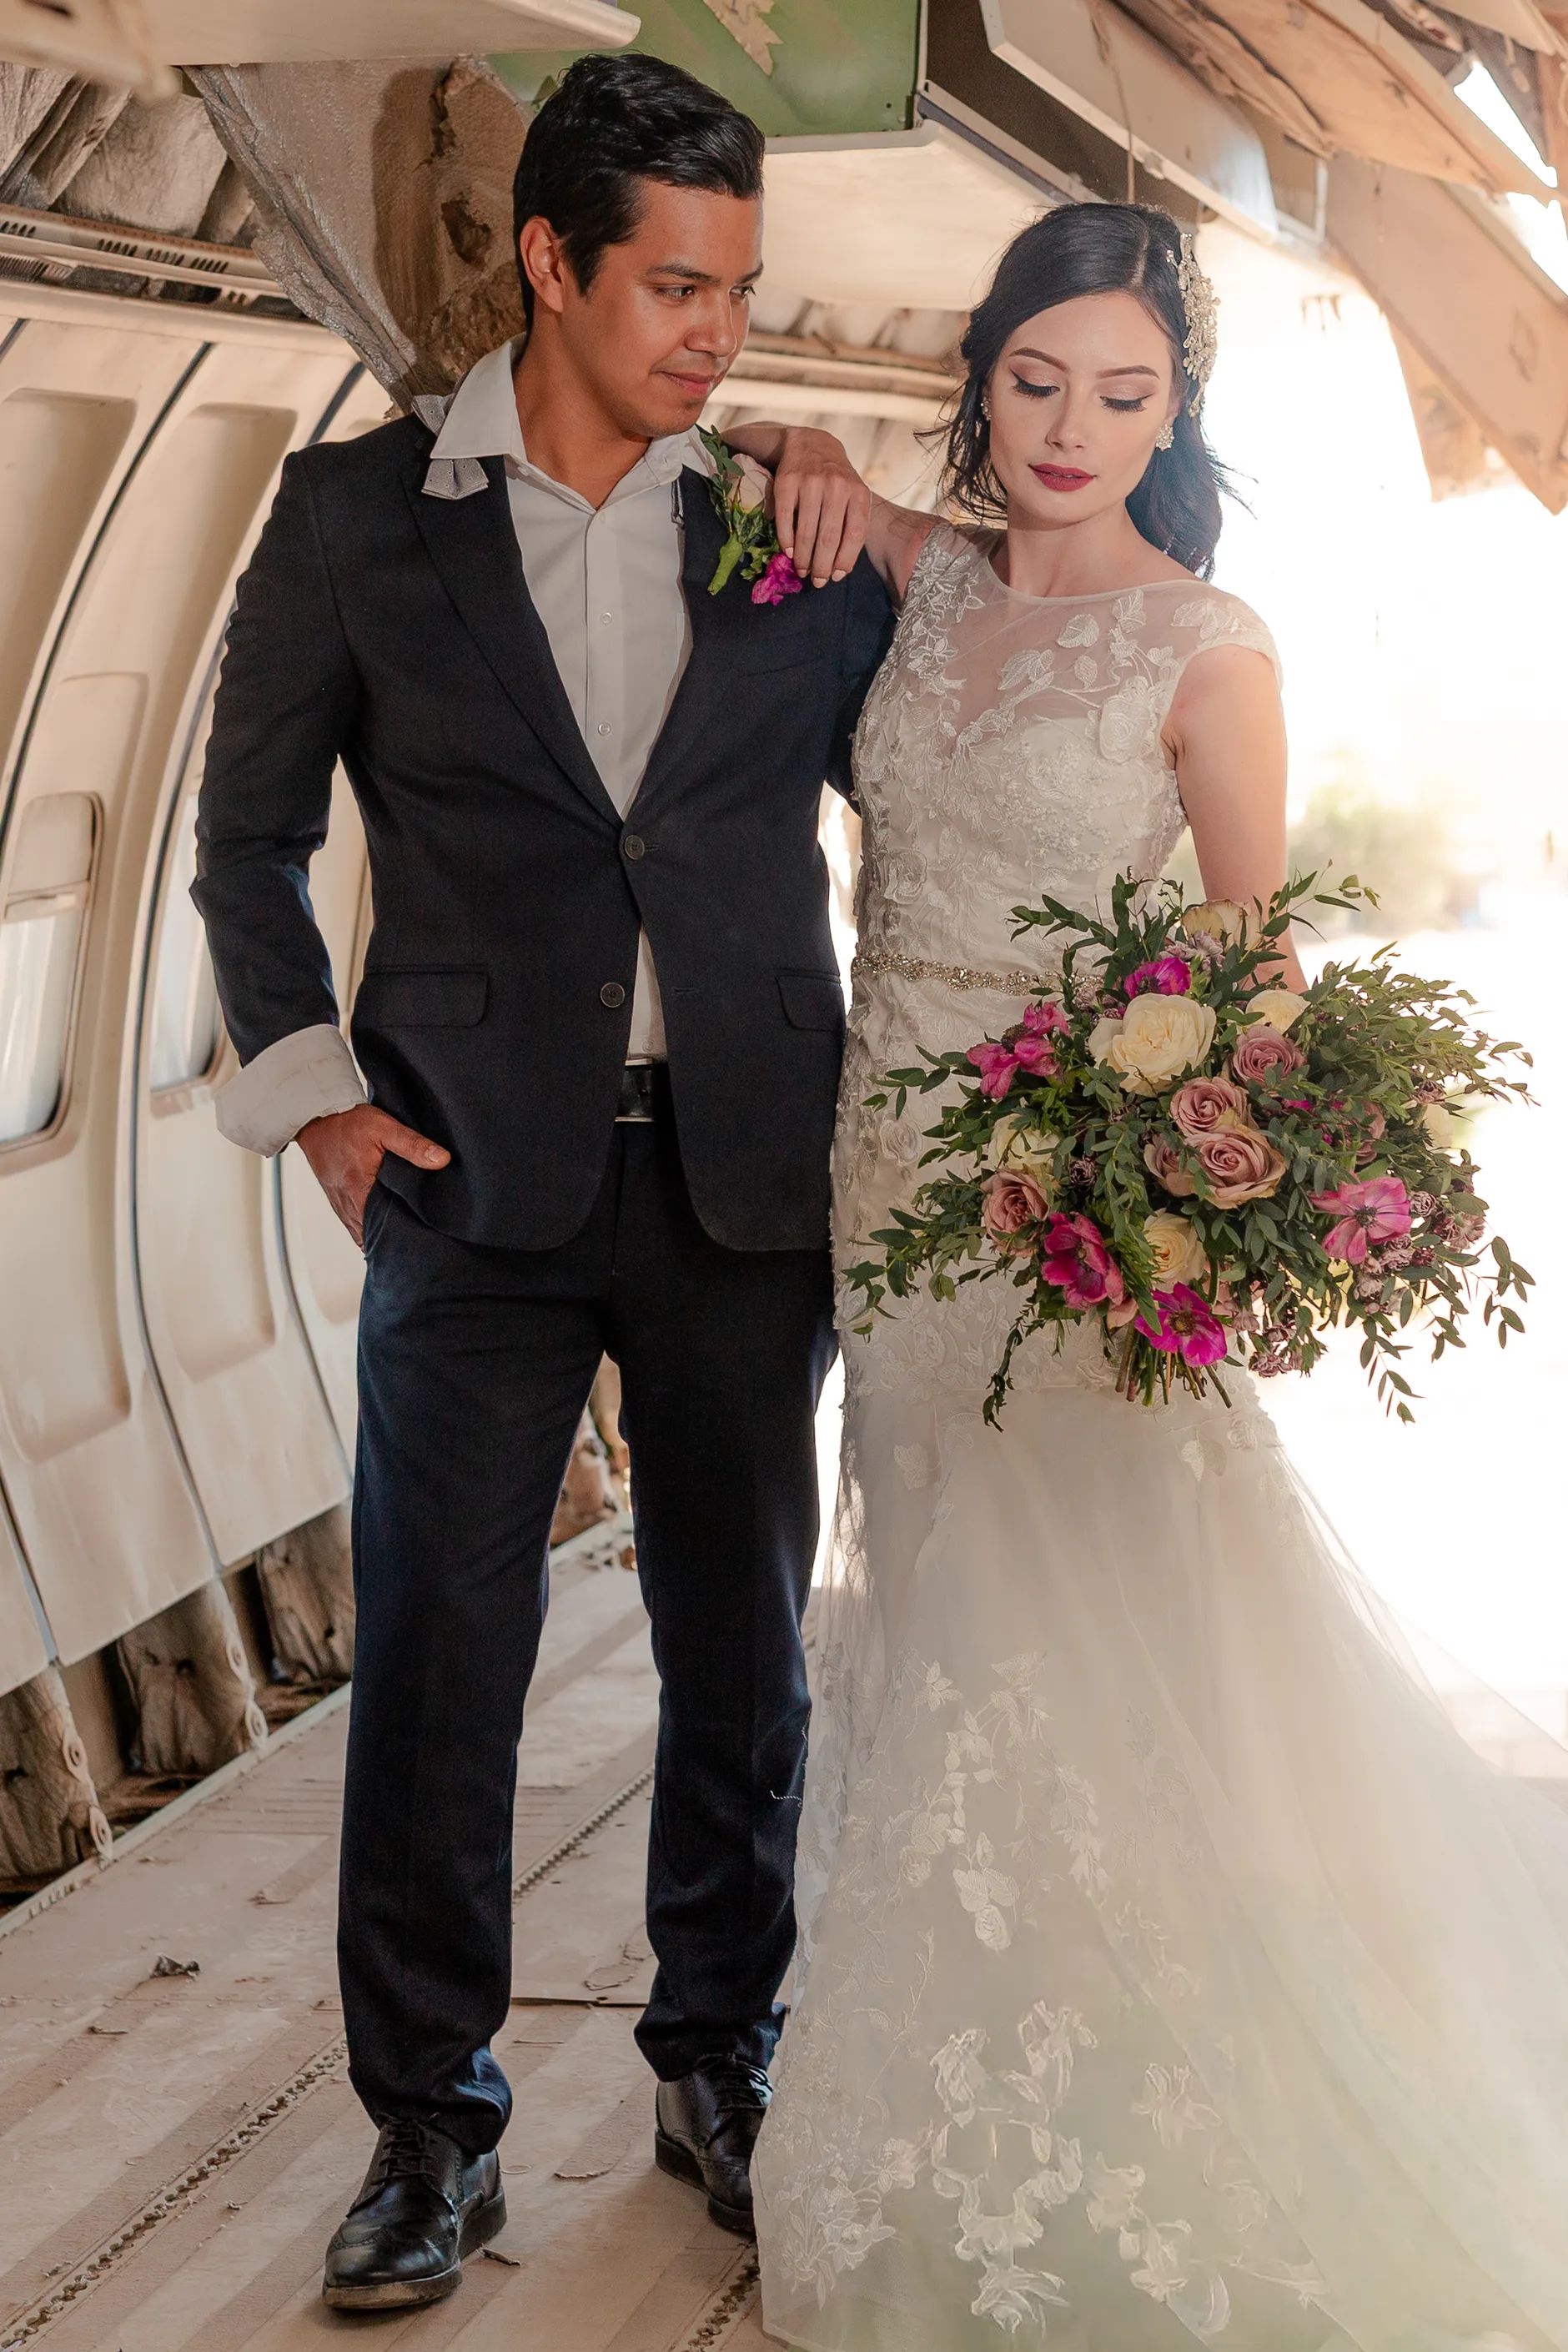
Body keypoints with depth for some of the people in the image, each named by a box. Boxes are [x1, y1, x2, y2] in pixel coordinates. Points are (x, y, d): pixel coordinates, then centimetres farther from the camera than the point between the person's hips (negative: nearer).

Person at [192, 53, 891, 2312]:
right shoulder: (358, 516, 1)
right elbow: (248, 832, 8)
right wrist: (309, 1087, -1)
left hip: (744, 1184, 2)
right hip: (479, 1189, -1)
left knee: (745, 1657, 11)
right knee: (435, 1669, 2)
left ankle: (722, 2065, 30)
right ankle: (431, 2128, 16)